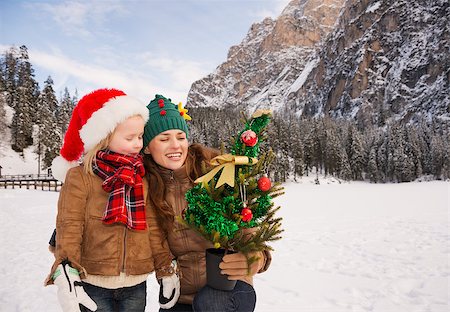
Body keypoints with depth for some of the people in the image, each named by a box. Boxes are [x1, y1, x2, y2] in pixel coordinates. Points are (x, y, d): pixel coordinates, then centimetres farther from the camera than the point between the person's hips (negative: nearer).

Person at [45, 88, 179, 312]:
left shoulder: (141, 180, 6)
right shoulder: (79, 177, -8)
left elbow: (152, 227, 8)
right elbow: (69, 227, -12)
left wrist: (166, 270, 8)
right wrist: (66, 277, -22)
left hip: (136, 285, 4)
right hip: (93, 284, -4)